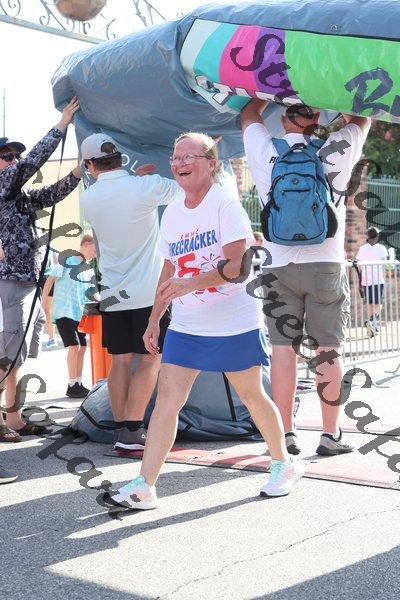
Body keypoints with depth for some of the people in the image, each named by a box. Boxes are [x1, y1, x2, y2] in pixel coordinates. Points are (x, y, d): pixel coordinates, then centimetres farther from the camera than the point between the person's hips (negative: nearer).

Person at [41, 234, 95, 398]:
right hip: (63, 312, -7)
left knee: (82, 348, 5)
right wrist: (43, 303, -10)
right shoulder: (68, 261, -5)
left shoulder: (90, 271, 13)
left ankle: (78, 384, 14)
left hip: (79, 314, 7)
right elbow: (50, 279, -6)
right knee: (74, 346, -14)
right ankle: (72, 386, -8)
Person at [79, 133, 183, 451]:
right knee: (149, 361, 1)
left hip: (113, 293, 4)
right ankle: (133, 430, -3)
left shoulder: (88, 198, 1)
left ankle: (121, 429, 9)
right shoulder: (146, 187, -11)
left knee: (120, 361, 8)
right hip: (148, 292, -4)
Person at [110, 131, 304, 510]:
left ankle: (284, 465, 30)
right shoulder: (172, 213, 10)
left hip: (235, 323, -5)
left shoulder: (225, 205, -10)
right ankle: (144, 486, -2)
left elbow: (237, 265, -20)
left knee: (251, 396, 8)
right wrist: (154, 319, 13)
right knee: (166, 399, -4)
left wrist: (192, 283, -34)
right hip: (185, 326, 5)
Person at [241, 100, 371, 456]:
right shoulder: (337, 150, -3)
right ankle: (331, 435, 9)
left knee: (283, 348, 4)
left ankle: (285, 434, 8)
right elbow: (361, 118, 19)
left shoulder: (264, 150, -2)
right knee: (328, 350, 4)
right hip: (327, 264, -1)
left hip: (281, 266, 1)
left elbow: (250, 113, 20)